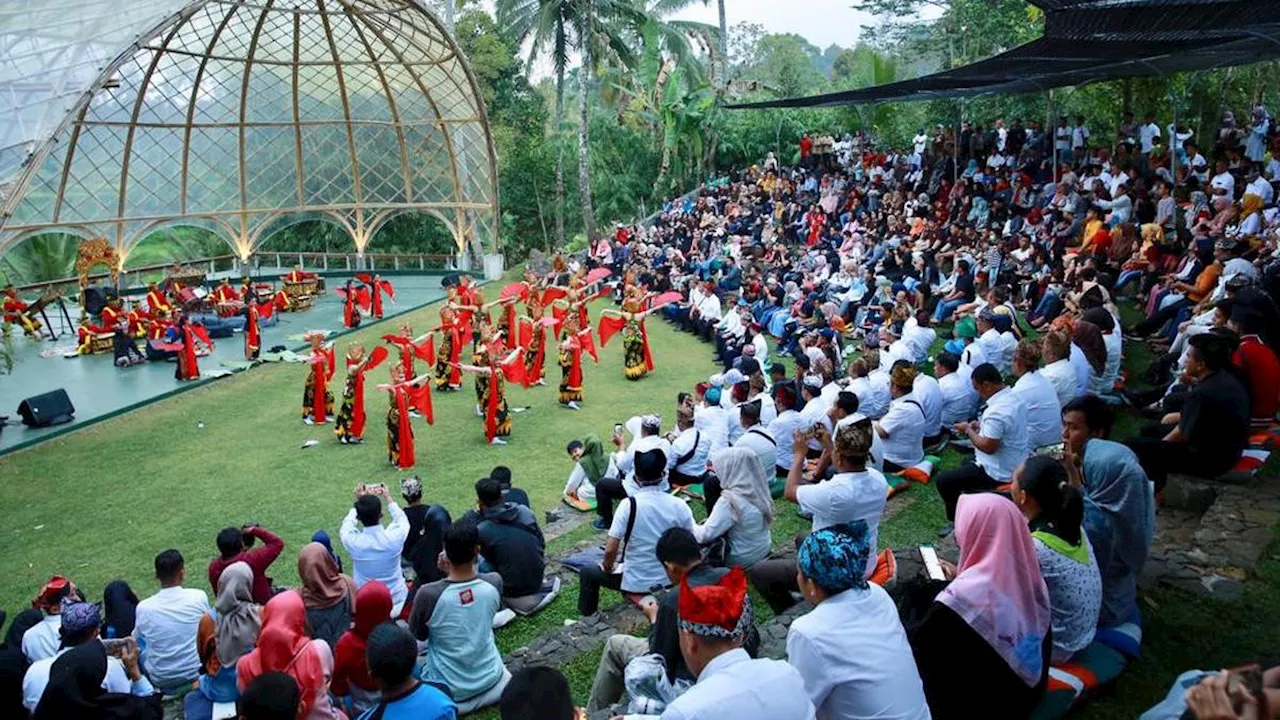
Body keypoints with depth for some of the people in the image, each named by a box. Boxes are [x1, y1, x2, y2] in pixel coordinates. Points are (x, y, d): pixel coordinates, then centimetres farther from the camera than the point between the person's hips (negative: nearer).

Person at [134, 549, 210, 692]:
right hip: (196, 673, 0)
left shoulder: (143, 608, -14)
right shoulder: (199, 597, -15)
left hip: (161, 680, 0)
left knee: (138, 641, 23)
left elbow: (136, 637, 6)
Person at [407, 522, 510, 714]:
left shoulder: (428, 594, -28)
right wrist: (453, 572, -2)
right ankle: (489, 690, 9)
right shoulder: (494, 582, -18)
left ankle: (453, 703, 6)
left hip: (448, 687, -3)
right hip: (489, 678, 3)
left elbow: (418, 635, -6)